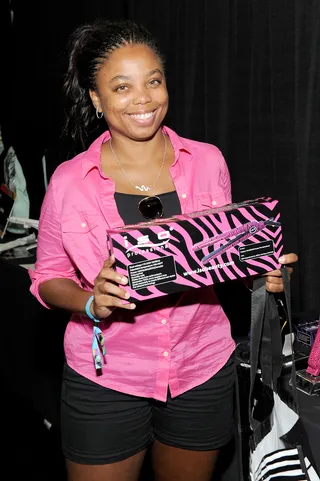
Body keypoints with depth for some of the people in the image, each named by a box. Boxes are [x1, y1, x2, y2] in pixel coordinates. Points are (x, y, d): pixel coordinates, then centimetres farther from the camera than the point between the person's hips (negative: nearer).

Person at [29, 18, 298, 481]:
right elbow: (48, 277, -1)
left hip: (202, 370, 2)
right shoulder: (69, 181, -9)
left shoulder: (208, 162, -3)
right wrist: (91, 302, -21)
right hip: (106, 378, -2)